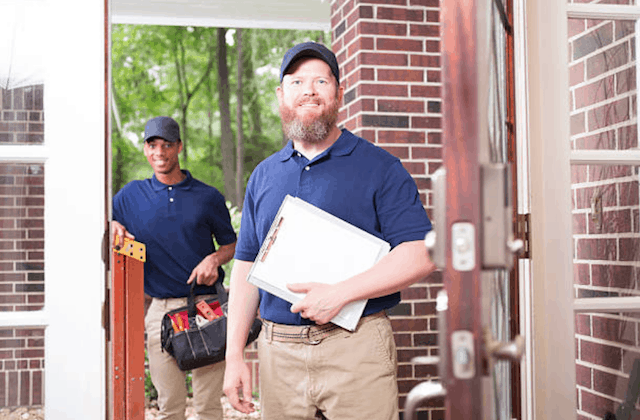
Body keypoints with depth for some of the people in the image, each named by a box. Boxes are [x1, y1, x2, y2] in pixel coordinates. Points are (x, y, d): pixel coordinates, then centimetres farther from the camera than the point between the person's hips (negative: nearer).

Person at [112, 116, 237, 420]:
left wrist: (215, 258, -7)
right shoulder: (131, 195, 10)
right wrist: (113, 227, -6)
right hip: (160, 308, 1)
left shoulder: (208, 197, 8)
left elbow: (231, 244, 14)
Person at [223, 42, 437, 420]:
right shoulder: (263, 176, 14)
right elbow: (247, 265, 14)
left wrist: (340, 294, -17)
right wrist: (234, 355, 7)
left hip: (356, 346, -3)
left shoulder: (379, 167, 0)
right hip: (278, 349, 4)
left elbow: (421, 255, -9)